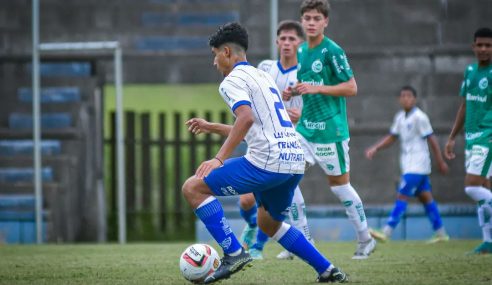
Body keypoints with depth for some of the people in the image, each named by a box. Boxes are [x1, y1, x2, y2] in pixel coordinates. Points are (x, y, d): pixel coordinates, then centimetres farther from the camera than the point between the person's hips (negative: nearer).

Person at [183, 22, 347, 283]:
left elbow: (247, 118, -21)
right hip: (295, 160, 9)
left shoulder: (232, 80, -1)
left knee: (193, 188, -3)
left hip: (268, 161, -9)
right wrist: (210, 127, 41)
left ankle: (233, 253, -12)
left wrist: (219, 159, -24)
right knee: (268, 222, 30)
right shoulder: (262, 76, 26)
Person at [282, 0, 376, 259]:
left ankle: (365, 240, 17)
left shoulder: (332, 51, -12)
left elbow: (351, 88, -14)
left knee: (339, 184, 2)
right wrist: (292, 92, 1)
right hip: (305, 127, 7)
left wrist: (316, 88, -23)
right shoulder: (301, 51, 10)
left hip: (330, 128, -7)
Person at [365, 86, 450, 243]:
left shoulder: (419, 117, -12)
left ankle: (386, 232, -14)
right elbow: (392, 137, 19)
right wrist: (375, 148, 6)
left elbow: (431, 139, -10)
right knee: (425, 197, 10)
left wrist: (440, 162, -7)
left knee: (402, 196, -11)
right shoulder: (400, 117, 11)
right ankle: (440, 233, 14)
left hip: (417, 166, -8)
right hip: (408, 164, 8)